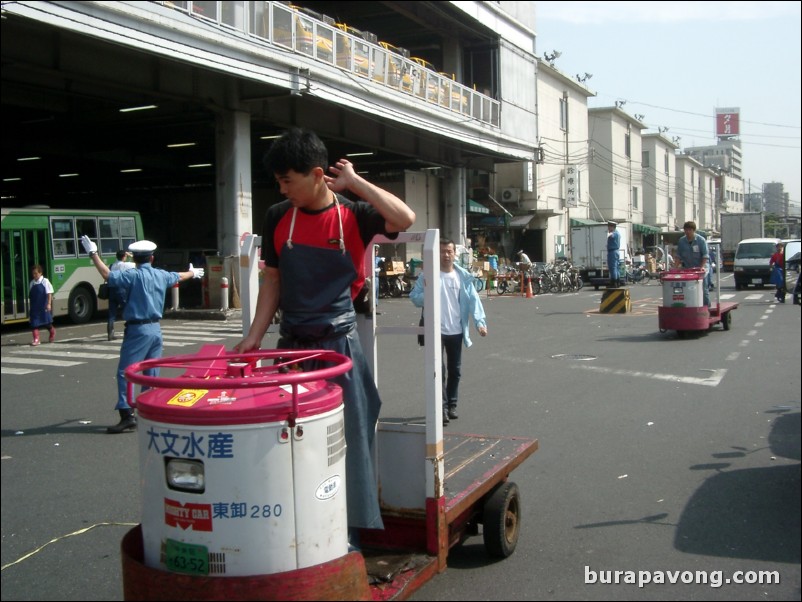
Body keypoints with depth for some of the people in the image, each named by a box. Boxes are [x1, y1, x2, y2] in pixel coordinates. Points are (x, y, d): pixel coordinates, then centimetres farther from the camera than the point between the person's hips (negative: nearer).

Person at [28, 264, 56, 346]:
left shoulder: (45, 281, -6)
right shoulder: (31, 283, 7)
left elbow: (49, 293, -9)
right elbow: (30, 296, 13)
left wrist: (49, 304, -17)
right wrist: (30, 307, 13)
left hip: (43, 306, -4)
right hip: (34, 307, 4)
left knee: (46, 322, 9)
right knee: (34, 322, -5)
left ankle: (52, 333, 36)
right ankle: (36, 339, -3)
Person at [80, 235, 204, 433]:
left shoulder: (134, 275, -12)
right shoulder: (161, 275, 9)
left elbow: (107, 274, -23)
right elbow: (179, 276, 29)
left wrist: (93, 253, -14)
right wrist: (193, 272, 50)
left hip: (138, 330, -7)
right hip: (156, 329, 7)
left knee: (125, 372, -5)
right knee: (152, 374, 13)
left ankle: (127, 415, -12)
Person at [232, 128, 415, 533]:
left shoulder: (353, 216, -5)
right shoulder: (278, 217, 5)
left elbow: (405, 219, -24)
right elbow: (272, 279, 10)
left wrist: (354, 182, -16)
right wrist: (255, 335, 3)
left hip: (338, 344, -3)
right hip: (291, 345, 4)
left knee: (346, 436, 3)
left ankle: (347, 531, 18)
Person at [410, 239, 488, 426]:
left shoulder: (463, 276, 2)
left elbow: (473, 300, -2)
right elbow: (414, 297, -4)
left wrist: (480, 322, -14)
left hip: (456, 331, 3)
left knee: (455, 371, 13)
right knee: (439, 370, -9)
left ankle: (452, 405, 27)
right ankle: (442, 408, -4)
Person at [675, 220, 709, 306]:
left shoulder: (701, 240, -8)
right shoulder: (681, 241, 2)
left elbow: (705, 255, -9)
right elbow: (679, 256, 9)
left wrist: (702, 267, -20)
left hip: (700, 268, -3)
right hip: (687, 269, 3)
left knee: (703, 289, 0)